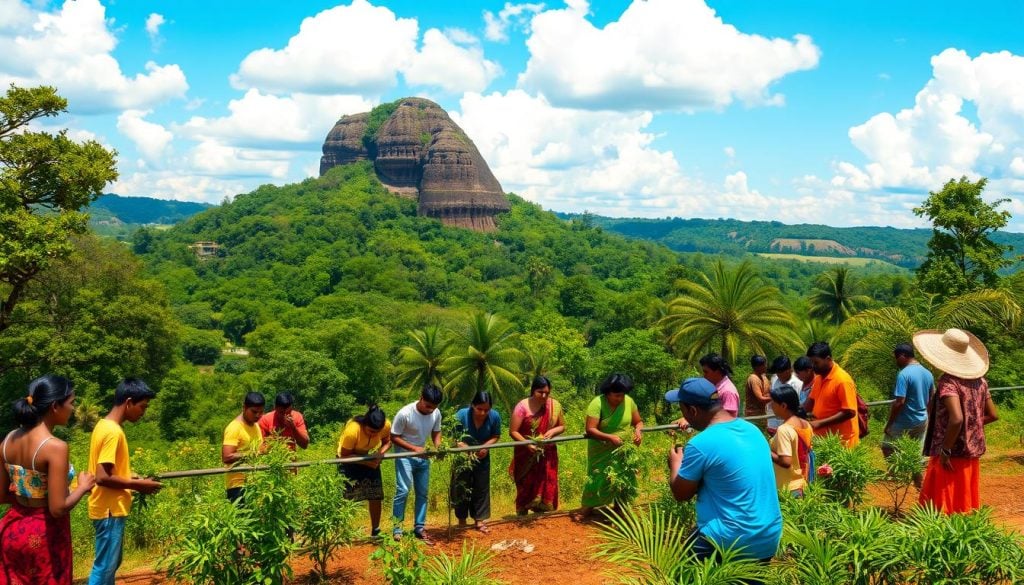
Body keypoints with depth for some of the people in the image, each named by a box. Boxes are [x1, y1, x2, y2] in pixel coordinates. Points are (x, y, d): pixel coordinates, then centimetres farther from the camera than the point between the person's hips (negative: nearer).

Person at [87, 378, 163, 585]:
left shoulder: (104, 425, 10)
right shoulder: (113, 432, -20)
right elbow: (103, 477, -25)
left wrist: (132, 478, 9)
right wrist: (137, 484, -15)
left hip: (110, 508, 10)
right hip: (110, 510, -10)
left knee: (111, 564, 17)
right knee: (104, 567, -3)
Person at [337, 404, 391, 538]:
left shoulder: (386, 425, -26)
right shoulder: (352, 430, -38)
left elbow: (387, 442, -6)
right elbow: (344, 455, -26)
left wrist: (380, 453, -26)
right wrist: (366, 462, -34)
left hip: (370, 458, 4)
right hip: (349, 460, -4)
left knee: (376, 495, 5)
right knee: (344, 497, -12)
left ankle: (375, 531, 21)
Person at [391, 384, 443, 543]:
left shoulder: (436, 413, -11)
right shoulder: (405, 413, -25)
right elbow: (394, 437, -16)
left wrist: (438, 447, -15)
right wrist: (414, 448, -26)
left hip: (423, 457, 5)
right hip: (404, 456, -5)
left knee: (422, 493, 8)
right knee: (403, 490, -15)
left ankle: (419, 528, 19)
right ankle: (397, 529, -4)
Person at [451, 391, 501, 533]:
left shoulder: (495, 417, -18)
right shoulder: (461, 416, -26)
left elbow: (496, 436, -5)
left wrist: (485, 446, -23)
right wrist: (466, 448, -36)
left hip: (482, 457, 2)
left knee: (482, 488, 7)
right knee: (461, 488, 6)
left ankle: (479, 520, 18)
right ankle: (462, 521, 21)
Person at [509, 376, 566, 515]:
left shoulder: (554, 405, -5)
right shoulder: (522, 407, -16)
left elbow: (562, 426, 6)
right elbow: (513, 431, -15)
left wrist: (553, 431, -16)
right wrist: (528, 445, -27)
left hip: (547, 454, 3)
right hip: (526, 455, -3)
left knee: (546, 487, 6)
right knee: (526, 488, 7)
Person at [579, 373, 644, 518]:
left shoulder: (629, 401, -10)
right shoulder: (597, 403, -22)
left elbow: (638, 422, 4)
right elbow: (590, 430, -26)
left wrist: (638, 430, -19)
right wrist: (610, 437, -37)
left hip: (622, 450, 4)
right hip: (601, 451, -4)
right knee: (598, 478, 3)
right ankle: (587, 508, 19)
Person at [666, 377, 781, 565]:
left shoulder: (700, 444, -17)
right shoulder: (752, 429, 6)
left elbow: (681, 494, -5)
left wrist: (676, 463, 12)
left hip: (732, 544, -7)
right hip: (770, 539, 7)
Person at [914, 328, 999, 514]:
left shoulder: (948, 381, -20)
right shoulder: (979, 380, 4)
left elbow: (956, 419, -31)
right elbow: (992, 415, 10)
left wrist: (945, 451, -21)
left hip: (953, 453, -8)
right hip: (972, 451, 8)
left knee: (941, 504, 1)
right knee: (965, 500, 17)